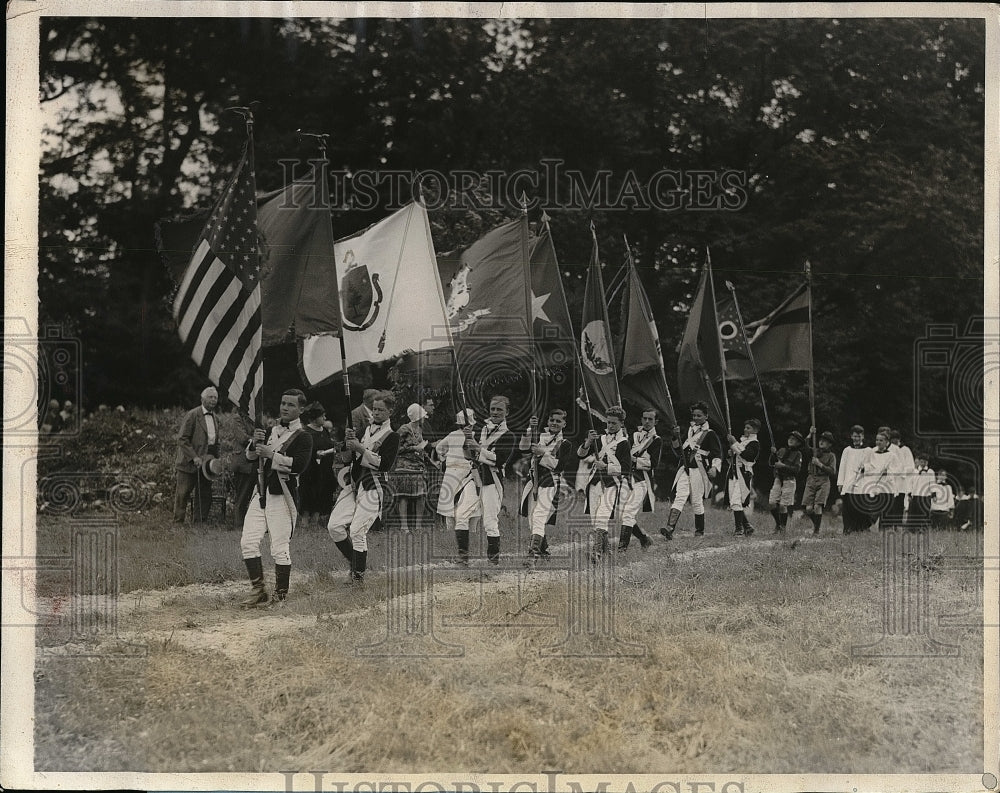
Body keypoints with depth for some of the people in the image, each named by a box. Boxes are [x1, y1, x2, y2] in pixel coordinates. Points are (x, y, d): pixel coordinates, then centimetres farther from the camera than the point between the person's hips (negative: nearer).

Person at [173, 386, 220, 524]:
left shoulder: (214, 416, 14)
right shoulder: (192, 415, -9)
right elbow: (182, 439, -13)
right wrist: (194, 457, -19)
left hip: (207, 463, 7)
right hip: (189, 462, -7)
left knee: (205, 496, 6)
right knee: (183, 494, -1)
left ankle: (199, 523, 13)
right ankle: (178, 522, 6)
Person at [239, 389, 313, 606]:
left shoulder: (303, 437, -3)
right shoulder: (270, 431, 18)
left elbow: (299, 464, -18)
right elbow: (250, 456, 15)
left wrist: (271, 454, -19)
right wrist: (255, 442, -6)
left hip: (282, 497, -6)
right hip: (261, 494, 6)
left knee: (280, 548, -5)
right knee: (248, 542, -1)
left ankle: (281, 595, 5)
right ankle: (258, 592, 5)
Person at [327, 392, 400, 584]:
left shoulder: (392, 436, -3)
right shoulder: (365, 429, 17)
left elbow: (385, 464, -15)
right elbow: (346, 452, 16)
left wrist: (360, 448, -16)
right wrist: (348, 441, -6)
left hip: (372, 487, -7)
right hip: (352, 483, 7)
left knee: (357, 530, -13)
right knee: (334, 526, -3)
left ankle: (359, 575, 0)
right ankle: (356, 562, 15)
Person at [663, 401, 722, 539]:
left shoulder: (710, 434, 1)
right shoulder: (688, 431, 18)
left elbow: (717, 454, -4)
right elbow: (678, 452, 20)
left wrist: (714, 468, -20)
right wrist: (676, 438, 5)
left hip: (699, 470, -4)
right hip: (684, 469, 4)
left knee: (697, 501, 0)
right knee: (679, 497, -11)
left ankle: (699, 531, 15)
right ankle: (670, 528, -24)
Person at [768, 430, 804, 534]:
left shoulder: (798, 454, -1)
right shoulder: (781, 451, 12)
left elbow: (796, 469, -11)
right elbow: (772, 464, 12)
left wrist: (783, 466, -18)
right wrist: (773, 454, -4)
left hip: (789, 480, -4)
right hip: (778, 479, 4)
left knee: (782, 506, -7)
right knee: (771, 504, -4)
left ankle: (783, 527, 7)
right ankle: (777, 523, 17)